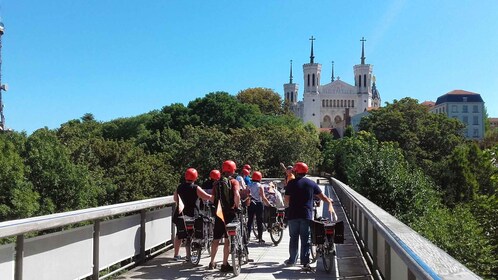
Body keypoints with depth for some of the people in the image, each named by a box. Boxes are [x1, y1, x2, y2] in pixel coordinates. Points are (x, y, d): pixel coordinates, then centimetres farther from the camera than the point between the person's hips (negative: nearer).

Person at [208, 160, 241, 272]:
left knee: (216, 239, 14)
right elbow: (237, 195, -23)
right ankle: (225, 264, 6)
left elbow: (213, 198, 1)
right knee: (228, 239, 4)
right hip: (230, 213, -4)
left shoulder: (216, 183, 6)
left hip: (218, 213, 4)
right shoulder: (233, 182, -6)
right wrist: (237, 206, -9)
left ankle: (212, 262, 23)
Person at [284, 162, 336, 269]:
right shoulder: (311, 183, 5)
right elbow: (322, 196, 6)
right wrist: (329, 202, 17)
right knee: (305, 239, 5)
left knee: (293, 238, 10)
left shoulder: (291, 183, -2)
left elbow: (287, 199, -2)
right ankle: (305, 262, 2)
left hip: (293, 215, -1)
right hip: (307, 215, 1)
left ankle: (292, 260, 16)